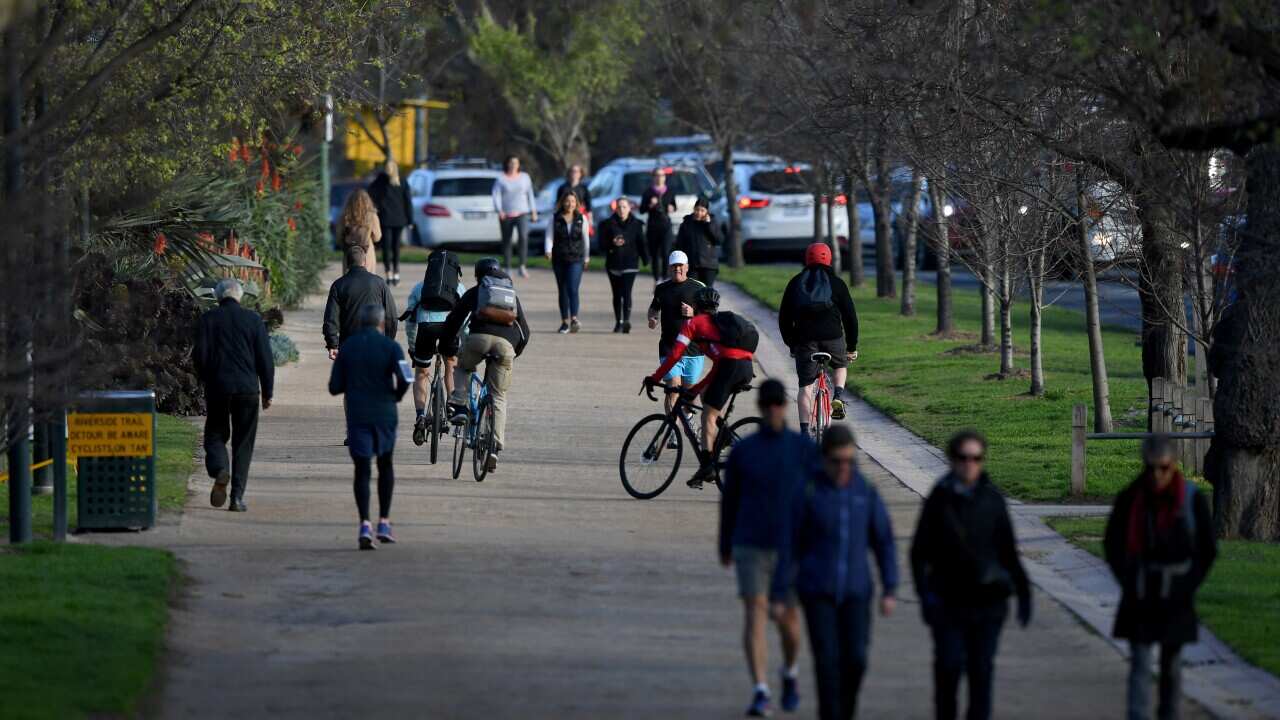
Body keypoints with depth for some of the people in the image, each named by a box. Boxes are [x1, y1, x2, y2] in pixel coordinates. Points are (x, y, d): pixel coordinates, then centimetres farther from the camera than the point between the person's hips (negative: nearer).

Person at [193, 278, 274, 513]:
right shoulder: (253, 319, 2)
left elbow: (200, 355, -3)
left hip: (217, 387, 0)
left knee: (215, 435, 13)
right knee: (243, 442, 6)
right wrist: (267, 392, 7)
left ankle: (219, 470, -18)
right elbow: (265, 358, 0)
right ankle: (237, 496, 0)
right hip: (247, 388, 0)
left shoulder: (208, 319, 1)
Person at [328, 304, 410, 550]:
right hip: (384, 414, 0)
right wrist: (397, 395, 6)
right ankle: (384, 522, 16)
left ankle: (365, 524, -15)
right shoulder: (390, 346, -4)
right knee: (386, 465, 18)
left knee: (362, 470, 2)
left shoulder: (347, 347, 3)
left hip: (357, 416, 0)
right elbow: (404, 379, -15)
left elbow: (335, 387, 2)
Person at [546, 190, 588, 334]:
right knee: (563, 291, 7)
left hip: (576, 259, -2)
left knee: (573, 289, -16)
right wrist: (548, 250, -19)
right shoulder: (555, 219, 3)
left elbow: (585, 239, 13)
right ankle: (565, 321, 14)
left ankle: (574, 319, -26)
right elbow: (549, 237, 0)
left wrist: (586, 258, 18)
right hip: (559, 259, 2)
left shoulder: (581, 219, 5)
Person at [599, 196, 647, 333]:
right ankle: (618, 322, 19)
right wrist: (613, 243, -18)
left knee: (626, 293, -15)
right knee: (617, 294, 10)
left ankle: (626, 321, -24)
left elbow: (641, 243, 7)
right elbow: (602, 243, 1)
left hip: (630, 264, -2)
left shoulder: (636, 224, 4)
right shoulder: (608, 224, 3)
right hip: (614, 263, 2)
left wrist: (646, 260, 1)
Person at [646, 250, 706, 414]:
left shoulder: (698, 288, 1)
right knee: (673, 391, -12)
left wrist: (693, 313, -16)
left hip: (693, 350, 0)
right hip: (669, 349, 0)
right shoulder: (662, 288, 8)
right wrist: (652, 318, 4)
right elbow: (654, 307, 26)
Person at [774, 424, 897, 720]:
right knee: (827, 660, -10)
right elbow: (790, 548, -2)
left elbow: (884, 543, 7)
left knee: (855, 660, -7)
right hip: (817, 594, -2)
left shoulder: (866, 494, 3)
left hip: (855, 593, 2)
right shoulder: (808, 495, -4)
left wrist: (889, 590, 0)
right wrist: (779, 596, -3)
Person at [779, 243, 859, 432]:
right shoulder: (836, 283, 10)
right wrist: (852, 346, 17)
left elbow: (784, 318, 17)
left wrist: (791, 344, 25)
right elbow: (850, 315, 10)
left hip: (804, 339, 1)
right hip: (833, 337, -1)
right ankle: (838, 395, 2)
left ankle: (804, 429, -5)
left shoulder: (795, 283, 15)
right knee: (841, 366, 28)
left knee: (805, 386, 4)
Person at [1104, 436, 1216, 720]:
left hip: (1175, 597, 0)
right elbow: (1113, 544, 5)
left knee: (1171, 663, 10)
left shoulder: (1193, 500, -10)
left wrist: (1187, 589, -6)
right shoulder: (1129, 498, -8)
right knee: (1140, 664, -9)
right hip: (1139, 596, 0)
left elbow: (1207, 550, 0)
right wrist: (1128, 585, -3)